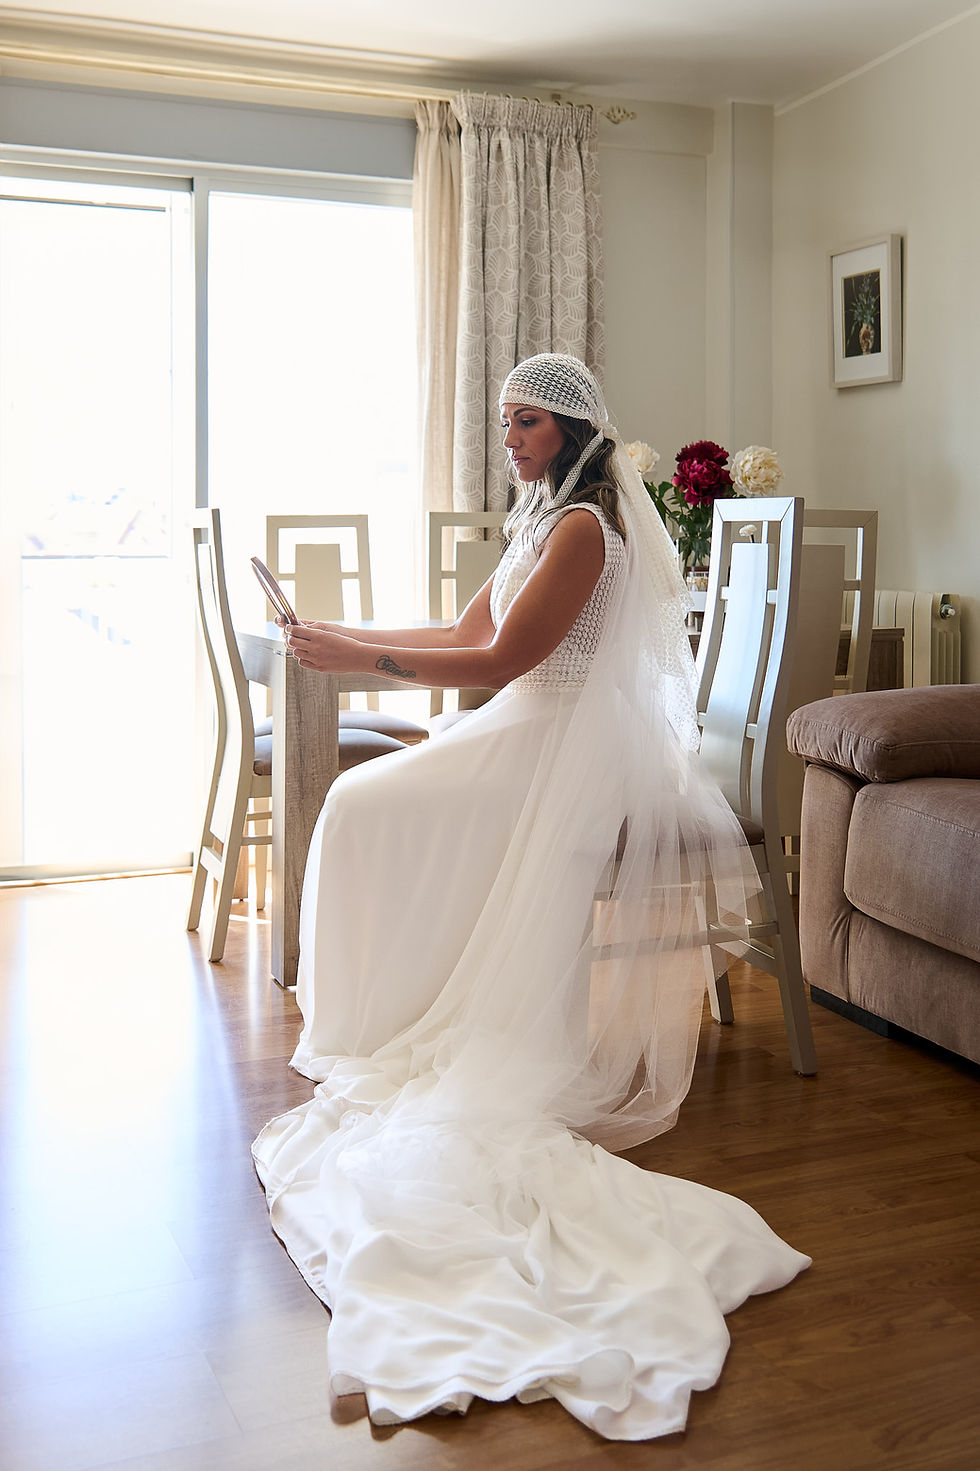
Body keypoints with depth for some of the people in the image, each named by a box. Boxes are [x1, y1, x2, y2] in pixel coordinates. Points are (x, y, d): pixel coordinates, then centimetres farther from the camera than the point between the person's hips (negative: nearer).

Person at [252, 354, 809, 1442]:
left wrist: (360, 656, -18)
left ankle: (394, 1041, 2)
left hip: (565, 754, -9)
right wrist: (349, 637, 7)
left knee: (373, 810, -12)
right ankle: (393, 1033, 12)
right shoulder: (546, 521, 18)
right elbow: (471, 638, 16)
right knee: (366, 805, 6)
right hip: (528, 735, 9)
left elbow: (497, 662, -19)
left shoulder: (584, 527, -14)